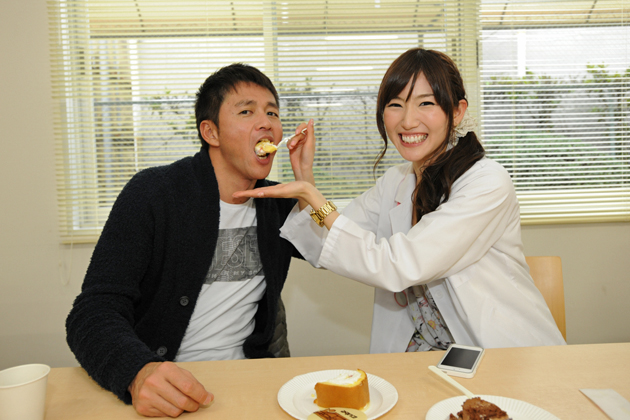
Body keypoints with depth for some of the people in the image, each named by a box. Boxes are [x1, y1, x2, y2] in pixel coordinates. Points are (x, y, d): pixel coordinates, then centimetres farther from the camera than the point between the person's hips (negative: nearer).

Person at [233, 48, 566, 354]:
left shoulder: (488, 183, -17)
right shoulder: (394, 183, 4)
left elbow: (398, 267, -24)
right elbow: (327, 253, 5)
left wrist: (314, 198, -21)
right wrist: (304, 176, -7)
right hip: (425, 352, 5)